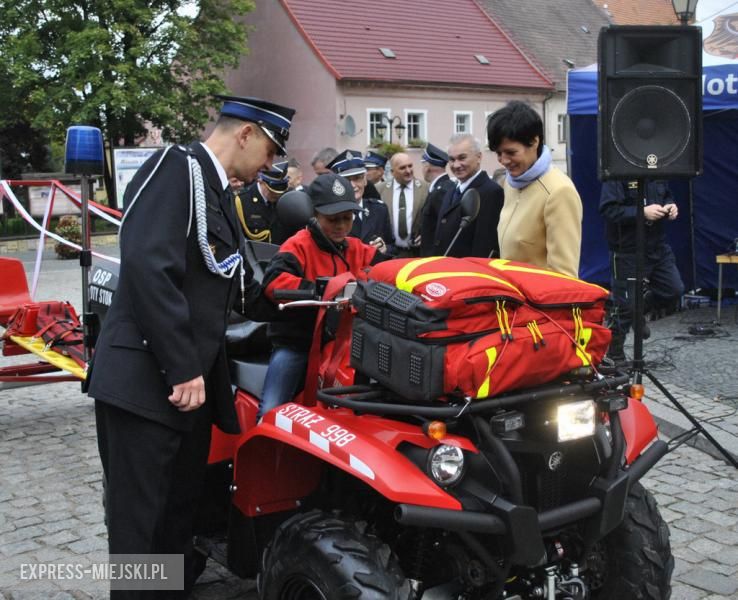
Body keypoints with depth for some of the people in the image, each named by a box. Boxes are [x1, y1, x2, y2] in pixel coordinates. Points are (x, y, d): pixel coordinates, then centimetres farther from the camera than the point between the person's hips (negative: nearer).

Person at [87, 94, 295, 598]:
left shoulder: (220, 194, 18)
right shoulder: (176, 168, -12)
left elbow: (236, 288, 20)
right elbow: (149, 269, -23)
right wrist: (184, 369, -22)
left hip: (192, 381, 10)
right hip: (144, 380, -10)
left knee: (180, 512, 18)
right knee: (138, 523, -1)